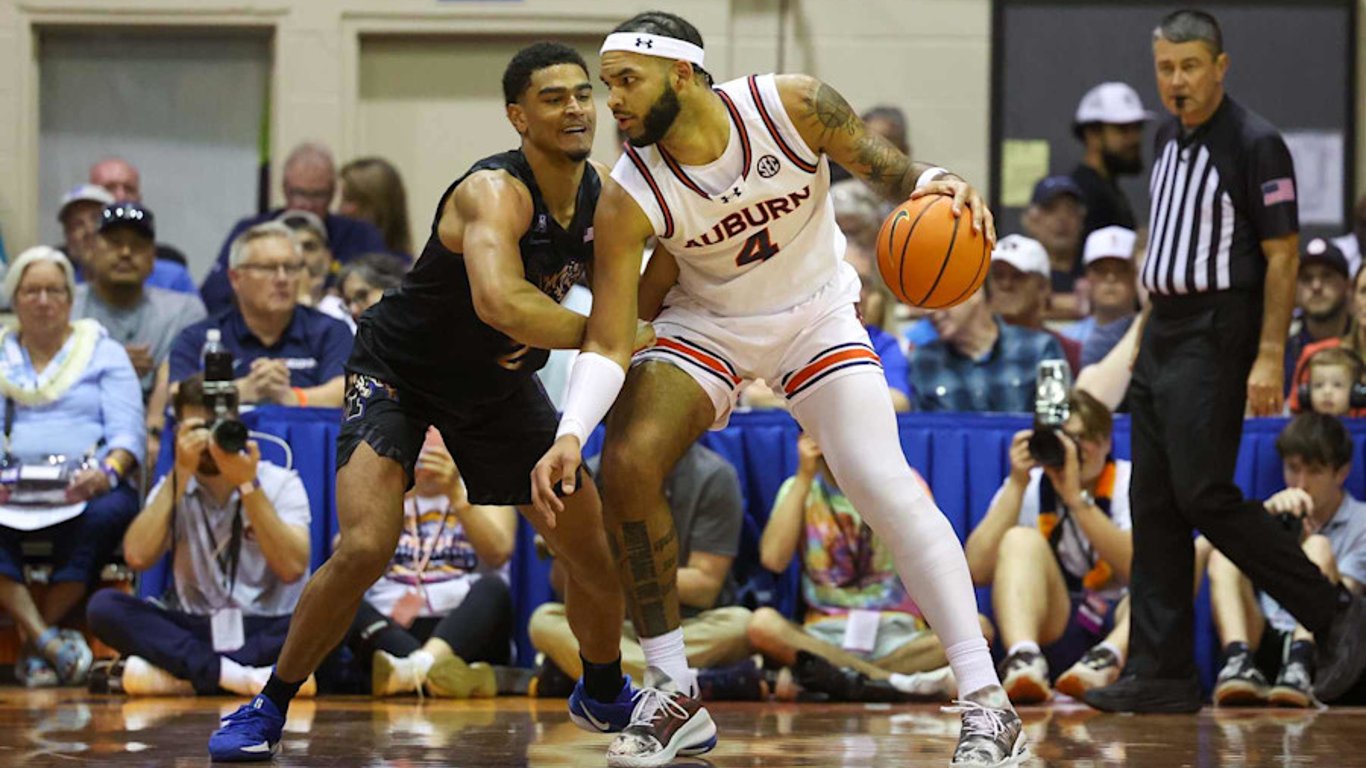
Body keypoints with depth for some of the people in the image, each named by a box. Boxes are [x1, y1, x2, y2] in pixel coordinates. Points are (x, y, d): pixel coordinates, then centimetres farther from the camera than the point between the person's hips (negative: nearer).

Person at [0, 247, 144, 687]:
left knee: (103, 515, -37)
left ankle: (36, 646, -31)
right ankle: (51, 644, -43)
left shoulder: (105, 354, 17)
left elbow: (127, 431, 3)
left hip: (87, 489, -1)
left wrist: (108, 471, -20)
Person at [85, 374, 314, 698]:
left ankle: (169, 673, -35)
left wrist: (248, 485, -16)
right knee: (104, 606, -22)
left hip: (268, 630, -2)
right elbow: (138, 557, -9)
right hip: (194, 629, 2)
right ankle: (231, 674, -36)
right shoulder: (174, 488, 10)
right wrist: (180, 474, -10)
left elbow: (292, 568, -13)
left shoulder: (280, 483, 3)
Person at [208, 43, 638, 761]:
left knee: (599, 554, 5)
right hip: (398, 371, -7)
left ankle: (603, 694, 33)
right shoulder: (496, 191, -32)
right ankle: (270, 706, -4)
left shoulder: (603, 193, -10)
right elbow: (499, 301, -50)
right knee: (364, 549, -24)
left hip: (500, 380, 7)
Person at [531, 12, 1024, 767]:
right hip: (708, 322, 1)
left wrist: (933, 184, -33)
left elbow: (881, 166, -9)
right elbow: (608, 342, -21)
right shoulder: (628, 196, -22)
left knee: (884, 484, -18)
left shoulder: (792, 105, -24)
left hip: (815, 314, -1)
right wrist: (569, 434, -37)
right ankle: (673, 697, -3)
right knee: (627, 467, -19)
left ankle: (986, 702, -15)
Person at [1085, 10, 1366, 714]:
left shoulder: (1254, 144, -11)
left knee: (1204, 494, -14)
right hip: (1162, 334, 9)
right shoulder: (1169, 139, 14)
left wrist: (1269, 357, -20)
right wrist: (1152, 330, 18)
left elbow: (1282, 256, -13)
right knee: (1154, 505, 4)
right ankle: (1162, 673, 6)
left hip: (1216, 337, -8)